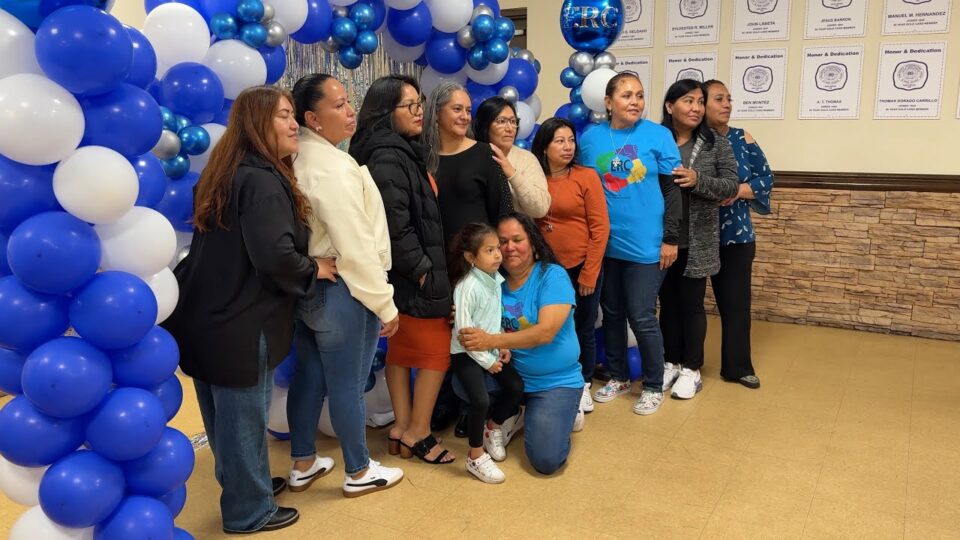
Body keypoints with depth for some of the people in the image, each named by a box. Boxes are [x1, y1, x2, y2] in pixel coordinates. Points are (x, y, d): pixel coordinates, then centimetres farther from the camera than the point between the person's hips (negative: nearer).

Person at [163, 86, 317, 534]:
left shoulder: (227, 174, 11)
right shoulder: (262, 182, -20)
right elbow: (275, 255, -31)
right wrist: (314, 271, -12)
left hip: (208, 317, 9)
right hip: (241, 327, -9)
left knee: (225, 416, 22)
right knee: (243, 418, 7)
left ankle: (242, 483, 42)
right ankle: (248, 511, 24)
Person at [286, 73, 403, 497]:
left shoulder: (298, 158, 5)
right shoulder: (334, 167, -21)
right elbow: (356, 247, -22)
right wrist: (385, 303, -15)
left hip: (307, 285, 9)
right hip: (339, 290, -9)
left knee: (309, 377, 19)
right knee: (347, 385, 6)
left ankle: (302, 464, 34)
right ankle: (359, 473, 23)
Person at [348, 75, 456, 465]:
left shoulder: (402, 152, 12)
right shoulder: (387, 159, -20)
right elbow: (395, 225, -26)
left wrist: (425, 266, 13)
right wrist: (422, 270, -18)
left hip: (406, 278, 10)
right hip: (411, 278, -10)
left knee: (402, 347, 15)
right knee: (437, 350, 2)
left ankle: (403, 427, 26)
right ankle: (418, 432, 14)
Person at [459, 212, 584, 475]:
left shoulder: (552, 276, -13)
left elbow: (545, 332, -25)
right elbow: (485, 326, 4)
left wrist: (491, 341, -33)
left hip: (556, 381, -4)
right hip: (510, 374, 4)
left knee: (546, 459, -18)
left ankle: (564, 413, 15)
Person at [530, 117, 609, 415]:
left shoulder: (587, 176, -7)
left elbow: (600, 228, -8)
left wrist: (589, 274, -10)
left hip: (581, 267, -1)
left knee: (583, 331, 11)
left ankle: (583, 386, 31)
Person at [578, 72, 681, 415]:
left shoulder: (658, 135, -5)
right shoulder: (590, 137, 2)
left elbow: (673, 190, -3)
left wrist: (671, 239, -6)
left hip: (646, 244, -3)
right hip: (603, 243, 3)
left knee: (641, 318, 1)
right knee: (611, 313, 14)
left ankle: (653, 387, 20)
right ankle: (618, 377, 33)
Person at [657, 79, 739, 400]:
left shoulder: (716, 143, -1)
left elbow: (731, 185, -5)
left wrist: (698, 180, -21)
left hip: (697, 242, -1)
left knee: (692, 303, 7)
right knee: (668, 302, 13)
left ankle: (691, 369, 20)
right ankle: (671, 363, 27)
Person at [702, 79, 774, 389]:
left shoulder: (742, 139, 3)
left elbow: (766, 178, 1)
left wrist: (735, 191, -14)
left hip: (736, 236, 2)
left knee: (735, 302, 6)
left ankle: (737, 366, 20)